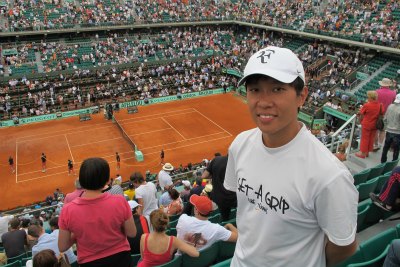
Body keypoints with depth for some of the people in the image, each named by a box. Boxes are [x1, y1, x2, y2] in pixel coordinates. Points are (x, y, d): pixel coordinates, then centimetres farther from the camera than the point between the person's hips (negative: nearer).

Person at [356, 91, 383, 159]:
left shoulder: (366, 105, -20)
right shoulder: (380, 105, -6)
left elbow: (361, 115, -9)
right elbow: (382, 113, 4)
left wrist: (361, 121, 9)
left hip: (366, 124, -5)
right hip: (374, 125, 5)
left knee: (364, 139, 7)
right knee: (371, 138, 16)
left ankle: (363, 153, 16)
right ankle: (367, 152, 28)